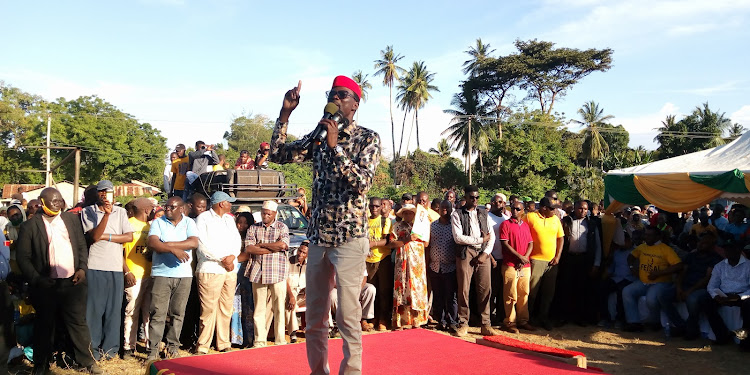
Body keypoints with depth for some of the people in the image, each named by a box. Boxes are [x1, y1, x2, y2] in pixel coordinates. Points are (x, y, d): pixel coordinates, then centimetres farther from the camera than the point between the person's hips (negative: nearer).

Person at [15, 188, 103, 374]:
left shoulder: (72, 219, 8)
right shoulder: (30, 226, -1)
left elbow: (82, 246, 11)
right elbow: (23, 258, -2)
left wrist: (82, 268, -2)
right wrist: (37, 280, -10)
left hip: (73, 282, 2)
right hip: (45, 286, -1)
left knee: (78, 322, 7)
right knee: (44, 326, 11)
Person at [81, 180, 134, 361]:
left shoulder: (121, 212, 11)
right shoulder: (88, 212, 4)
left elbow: (129, 237, 3)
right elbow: (94, 237, -10)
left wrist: (106, 237, -7)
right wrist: (106, 214, -17)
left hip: (116, 267, 2)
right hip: (95, 266, -2)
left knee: (113, 308, 5)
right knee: (94, 308, 1)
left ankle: (110, 347, 13)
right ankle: (93, 349, 10)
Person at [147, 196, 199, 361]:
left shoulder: (189, 223, 8)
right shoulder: (158, 222, 6)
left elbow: (194, 242, -8)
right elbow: (152, 243, -9)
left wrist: (169, 244, -11)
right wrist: (174, 250, -18)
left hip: (184, 275, 1)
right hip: (161, 274, -1)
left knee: (178, 312, 6)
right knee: (158, 312, -6)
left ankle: (173, 346, 18)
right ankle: (153, 349, 0)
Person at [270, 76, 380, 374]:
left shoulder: (368, 138, -2)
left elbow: (362, 182, -15)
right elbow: (278, 155, 6)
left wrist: (335, 146, -19)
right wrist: (285, 113, -2)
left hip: (349, 238, -5)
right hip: (318, 237, 5)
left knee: (348, 315, -3)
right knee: (314, 314, 12)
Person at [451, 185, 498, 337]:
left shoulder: (483, 214, 15)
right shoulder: (457, 214, 2)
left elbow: (492, 236, 11)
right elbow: (458, 237, -9)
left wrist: (486, 253, -3)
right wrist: (481, 240, -5)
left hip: (483, 254, 3)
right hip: (465, 254, -3)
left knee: (485, 290, 1)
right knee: (464, 290, -2)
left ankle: (486, 325, 7)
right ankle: (464, 324, 9)